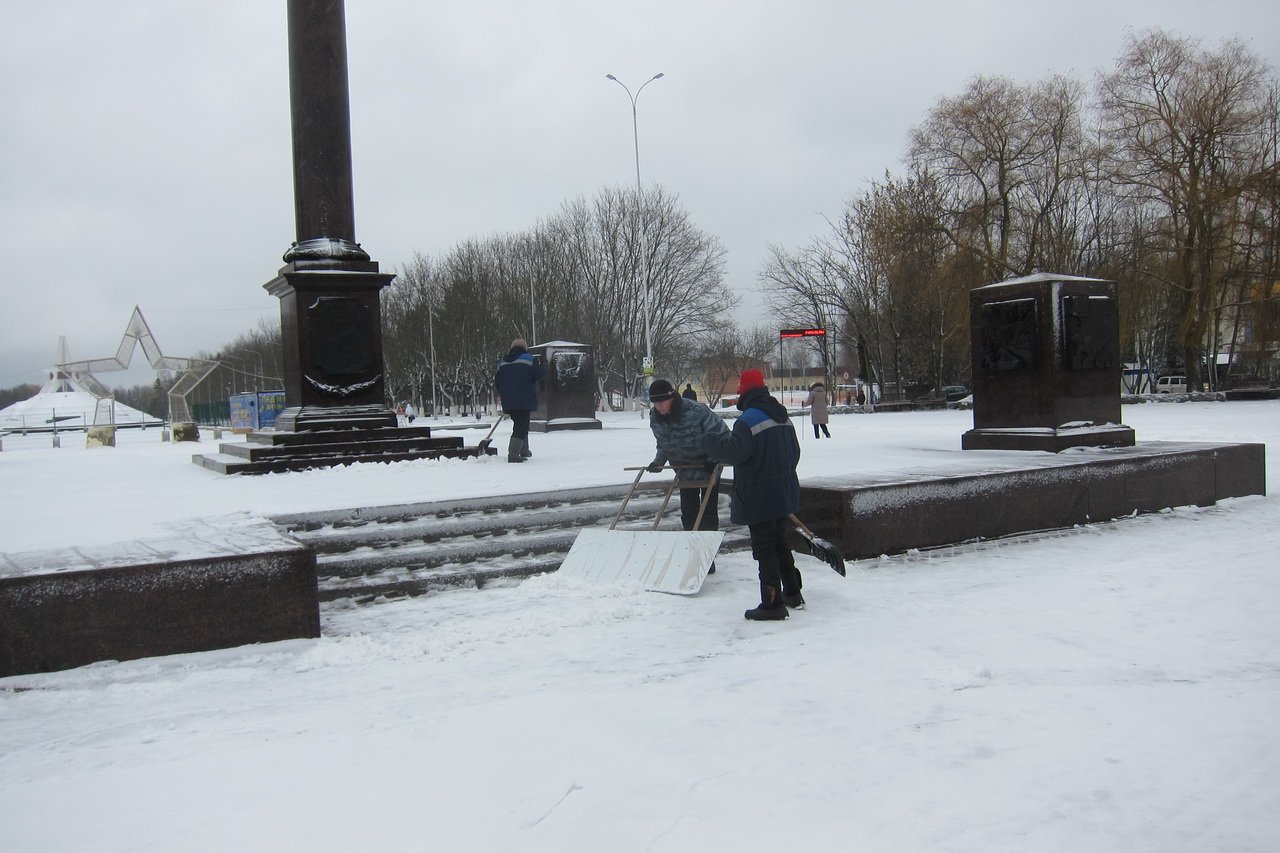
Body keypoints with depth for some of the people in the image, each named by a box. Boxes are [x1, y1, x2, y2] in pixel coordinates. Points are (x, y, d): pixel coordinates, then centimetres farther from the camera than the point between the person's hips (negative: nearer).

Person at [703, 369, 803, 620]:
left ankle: (772, 604, -2)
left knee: (764, 549, -3)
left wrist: (711, 441, -9)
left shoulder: (749, 419, -18)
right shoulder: (782, 417, 11)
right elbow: (794, 452, 18)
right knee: (780, 543, 21)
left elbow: (734, 451, -27)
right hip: (785, 493, 9)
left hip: (759, 498, -9)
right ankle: (792, 593, 30)